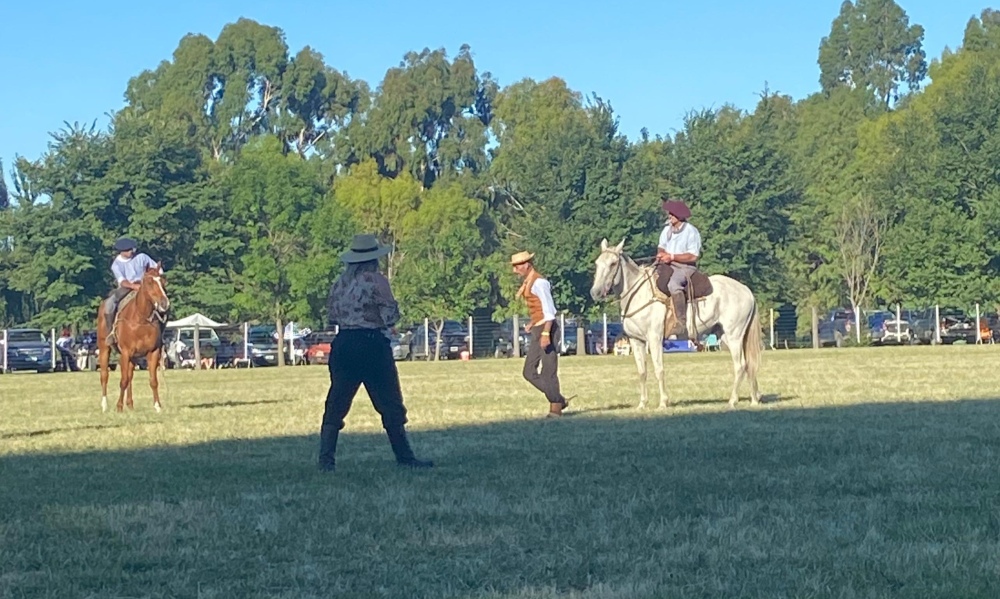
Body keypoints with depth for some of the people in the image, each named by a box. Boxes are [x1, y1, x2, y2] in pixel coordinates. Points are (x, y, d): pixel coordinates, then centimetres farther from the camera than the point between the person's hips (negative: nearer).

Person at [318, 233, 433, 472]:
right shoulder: (376, 280, -8)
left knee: (336, 404, 7)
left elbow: (331, 316, 14)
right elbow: (390, 315, -10)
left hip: (343, 344, 5)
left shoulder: (339, 283, 9)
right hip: (372, 344, -5)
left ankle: (326, 459, 3)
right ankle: (404, 457, 8)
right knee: (390, 404, 3)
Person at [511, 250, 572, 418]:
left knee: (549, 372, -2)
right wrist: (531, 324, 11)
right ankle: (559, 400, 15)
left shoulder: (539, 282, -15)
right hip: (537, 331, 10)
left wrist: (546, 334, -24)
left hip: (547, 329, -10)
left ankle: (555, 408, 9)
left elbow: (549, 310, -19)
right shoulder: (528, 282, 13)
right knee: (529, 372, 8)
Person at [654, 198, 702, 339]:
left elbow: (693, 256, -15)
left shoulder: (691, 231, -9)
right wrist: (661, 254, -4)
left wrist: (672, 256, -20)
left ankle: (681, 323, -37)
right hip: (667, 266, 8)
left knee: (673, 284, -38)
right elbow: (661, 247, 21)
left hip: (686, 267, -8)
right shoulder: (667, 229, 12)